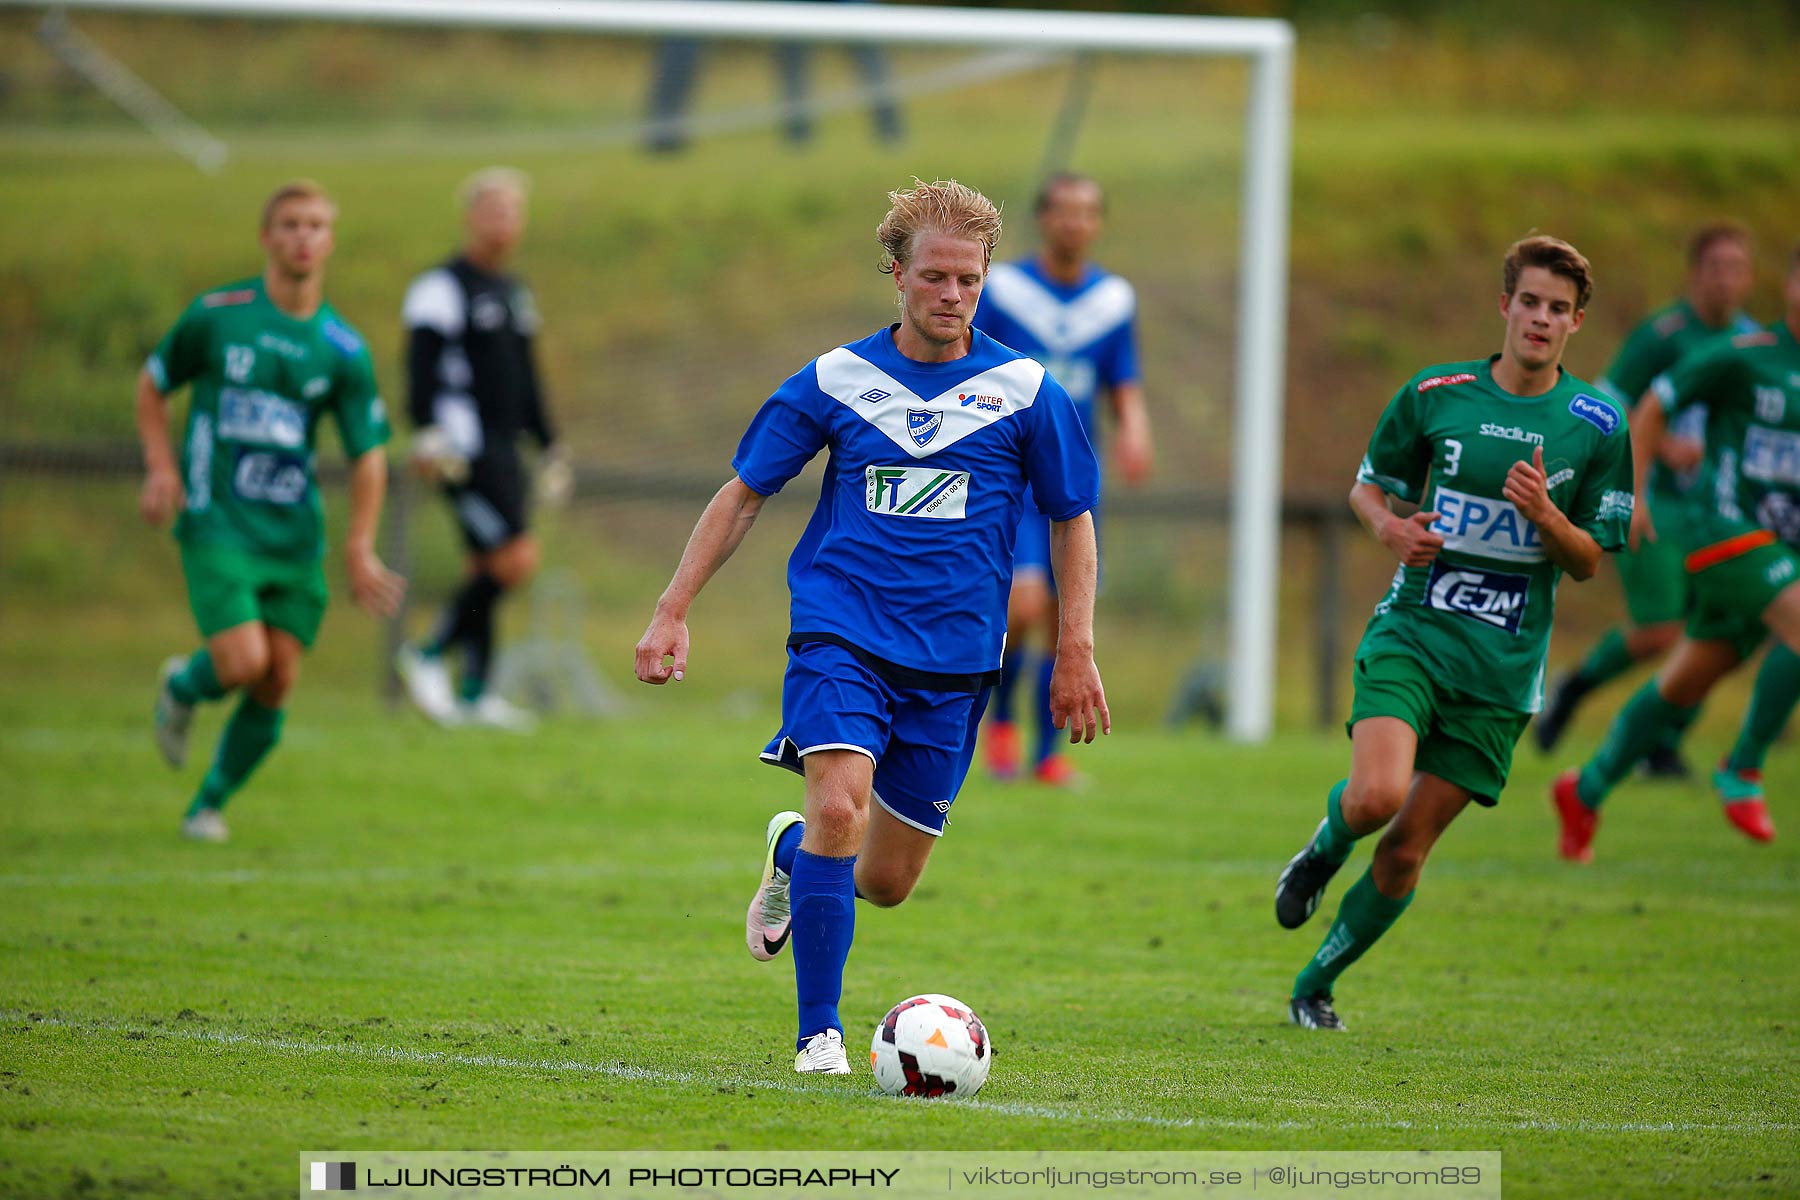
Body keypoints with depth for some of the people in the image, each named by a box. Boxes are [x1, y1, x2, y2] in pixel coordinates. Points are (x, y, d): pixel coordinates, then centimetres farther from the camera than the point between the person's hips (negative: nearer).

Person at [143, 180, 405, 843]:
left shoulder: (344, 349, 1)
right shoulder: (215, 314, -3)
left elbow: (369, 452, 4)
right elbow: (152, 384, 11)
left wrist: (359, 547, -6)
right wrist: (161, 466, -4)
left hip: (294, 533, 3)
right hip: (216, 524, -3)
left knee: (276, 684, -1)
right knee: (243, 661, -17)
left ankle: (211, 803, 21)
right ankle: (183, 688, 19)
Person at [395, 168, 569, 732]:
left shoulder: (515, 294, 20)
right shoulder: (443, 287, -7)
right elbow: (422, 368, -15)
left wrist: (549, 447, 26)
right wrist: (428, 434, -25)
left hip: (502, 450, 9)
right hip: (465, 449, -9)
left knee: (489, 571, 7)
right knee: (516, 559, -16)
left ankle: (475, 692, 10)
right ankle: (428, 656, -5)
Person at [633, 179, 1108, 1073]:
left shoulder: (1024, 390, 0)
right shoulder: (836, 380, 1)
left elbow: (1072, 520, 10)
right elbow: (742, 494, 8)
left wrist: (1076, 652, 4)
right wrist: (672, 612, 2)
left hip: (954, 661, 1)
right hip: (840, 636, -1)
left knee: (885, 882, 6)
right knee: (839, 809, -26)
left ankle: (792, 851, 43)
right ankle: (818, 1034, -15)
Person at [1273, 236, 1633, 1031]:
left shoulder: (1598, 425, 1)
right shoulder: (1436, 393, 1)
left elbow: (1588, 563, 5)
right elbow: (1367, 487, 14)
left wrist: (1545, 516, -16)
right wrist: (1391, 528, -9)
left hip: (1503, 667, 1)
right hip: (1412, 635, -1)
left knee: (1406, 852, 1)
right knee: (1377, 796, -25)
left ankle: (1314, 986, 22)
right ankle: (1325, 848, 11)